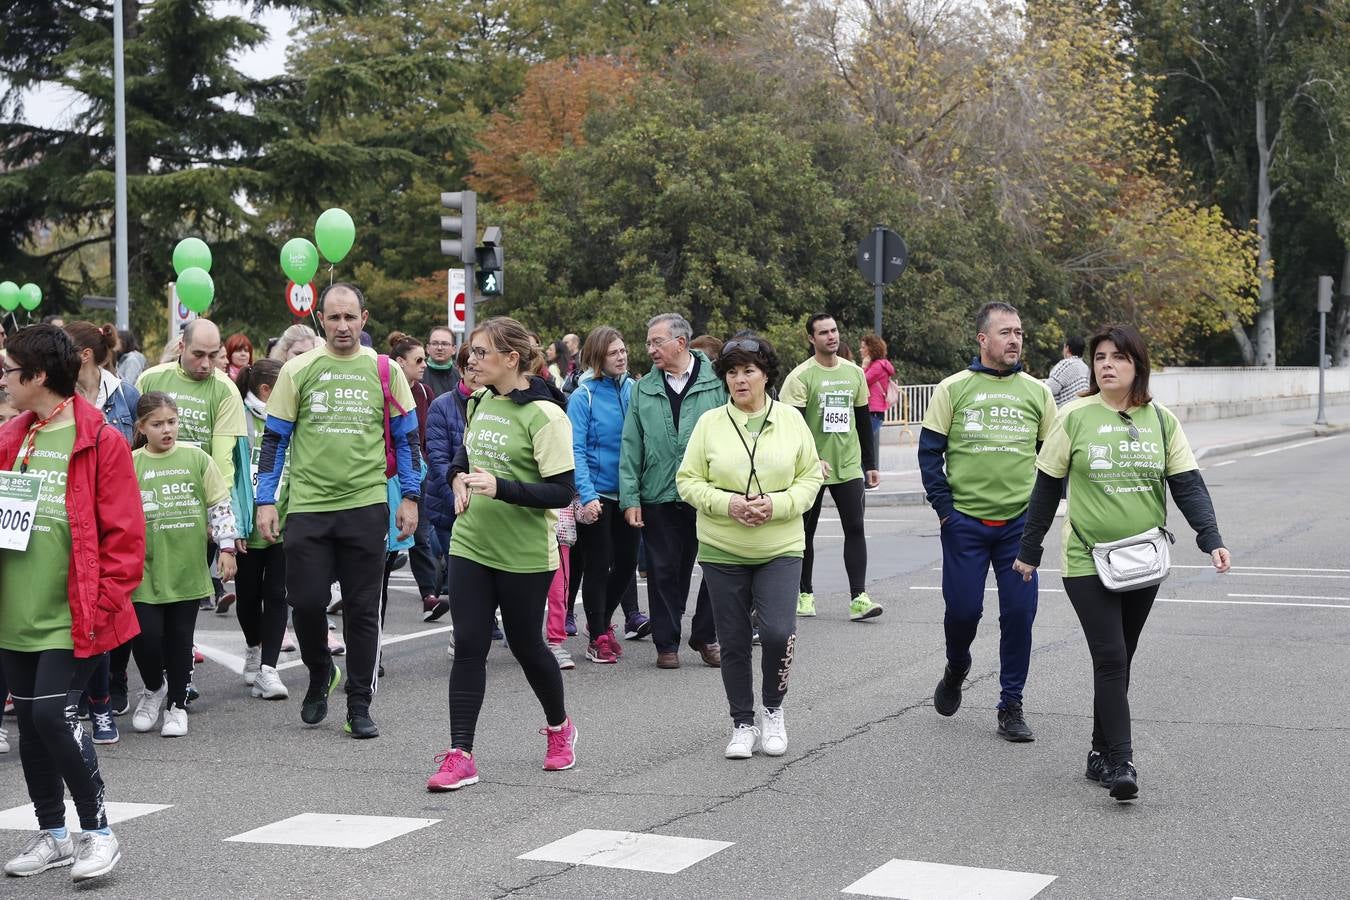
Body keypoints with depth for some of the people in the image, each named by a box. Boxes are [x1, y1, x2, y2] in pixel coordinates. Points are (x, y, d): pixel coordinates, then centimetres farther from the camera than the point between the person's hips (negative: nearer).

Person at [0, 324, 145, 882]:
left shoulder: (100, 442, -9)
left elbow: (124, 537, -10)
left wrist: (102, 607, -13)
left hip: (71, 619, -6)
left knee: (53, 714, -13)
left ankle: (98, 832, 3)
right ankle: (53, 834, 26)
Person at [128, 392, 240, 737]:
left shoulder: (196, 458, 0)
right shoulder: (131, 464, -1)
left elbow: (220, 505, 4)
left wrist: (226, 547, 1)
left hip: (187, 567, 0)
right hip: (146, 569, 0)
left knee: (180, 637, 7)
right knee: (146, 635, -5)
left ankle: (176, 705, 21)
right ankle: (153, 688, 24)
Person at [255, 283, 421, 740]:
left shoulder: (385, 371, 3)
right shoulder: (298, 370, 2)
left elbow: (406, 437, 10)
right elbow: (275, 438, 6)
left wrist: (410, 497, 4)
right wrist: (265, 501, 1)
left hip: (366, 506, 0)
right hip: (307, 505, 0)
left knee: (362, 609, 3)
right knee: (306, 601, -2)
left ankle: (359, 706, 13)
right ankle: (320, 672, 28)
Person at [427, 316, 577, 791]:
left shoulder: (544, 416, -17)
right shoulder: (479, 402, 6)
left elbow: (561, 492, -19)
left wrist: (500, 488, -29)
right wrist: (459, 475, 4)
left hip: (524, 554, -5)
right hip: (470, 544, 5)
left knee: (526, 645, 10)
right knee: (468, 647, -1)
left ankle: (559, 726, 36)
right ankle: (460, 755, 0)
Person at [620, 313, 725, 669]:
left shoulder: (718, 381, -1)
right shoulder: (644, 390, 8)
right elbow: (631, 448, 7)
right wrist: (630, 498, 0)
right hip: (660, 497, 2)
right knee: (664, 572, 8)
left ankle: (705, 637, 21)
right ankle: (667, 643, 19)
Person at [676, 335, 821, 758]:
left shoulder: (791, 421, 3)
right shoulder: (709, 423, 1)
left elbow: (811, 477, 4)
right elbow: (688, 481, 1)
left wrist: (776, 505, -13)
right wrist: (729, 504, -15)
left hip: (780, 548, -1)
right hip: (723, 550, 1)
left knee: (777, 631, -15)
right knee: (734, 641, 6)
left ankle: (774, 709, 11)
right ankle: (742, 724, 21)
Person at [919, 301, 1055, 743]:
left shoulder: (1037, 392, 6)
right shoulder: (954, 388, -1)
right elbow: (929, 450, 1)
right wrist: (944, 507, -4)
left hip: (1019, 523, 2)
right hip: (965, 522, -2)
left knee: (1019, 613, -1)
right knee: (963, 607, 0)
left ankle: (1011, 706, 11)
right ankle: (956, 668, 33)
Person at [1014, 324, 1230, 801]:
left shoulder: (1161, 420, 2)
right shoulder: (1076, 417, -5)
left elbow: (1188, 484, 0)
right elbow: (1047, 487, 2)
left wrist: (1211, 539, -15)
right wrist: (1029, 550, 7)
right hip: (1087, 560, -3)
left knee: (1117, 662, 11)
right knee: (1110, 659, -12)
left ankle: (1102, 752, 23)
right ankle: (1120, 762, -12)